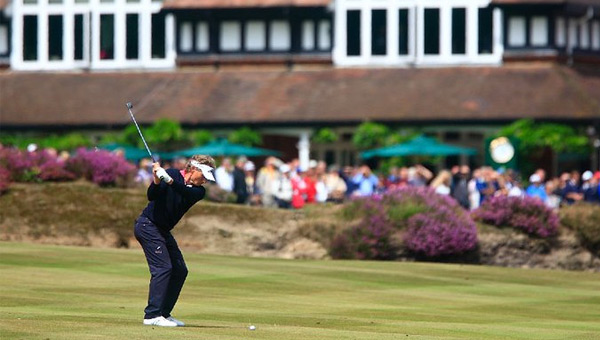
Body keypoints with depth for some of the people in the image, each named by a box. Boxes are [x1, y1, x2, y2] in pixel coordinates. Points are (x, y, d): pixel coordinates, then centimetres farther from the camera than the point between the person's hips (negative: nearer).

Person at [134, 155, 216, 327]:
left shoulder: (199, 191, 1)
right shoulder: (172, 174, -12)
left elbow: (187, 193, -23)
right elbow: (152, 196, -21)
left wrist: (169, 180, -39)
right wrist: (156, 180, -40)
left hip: (163, 231, 8)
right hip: (148, 225, -8)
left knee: (180, 270, 5)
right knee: (163, 267, -17)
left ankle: (164, 313, 10)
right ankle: (152, 315, -20)